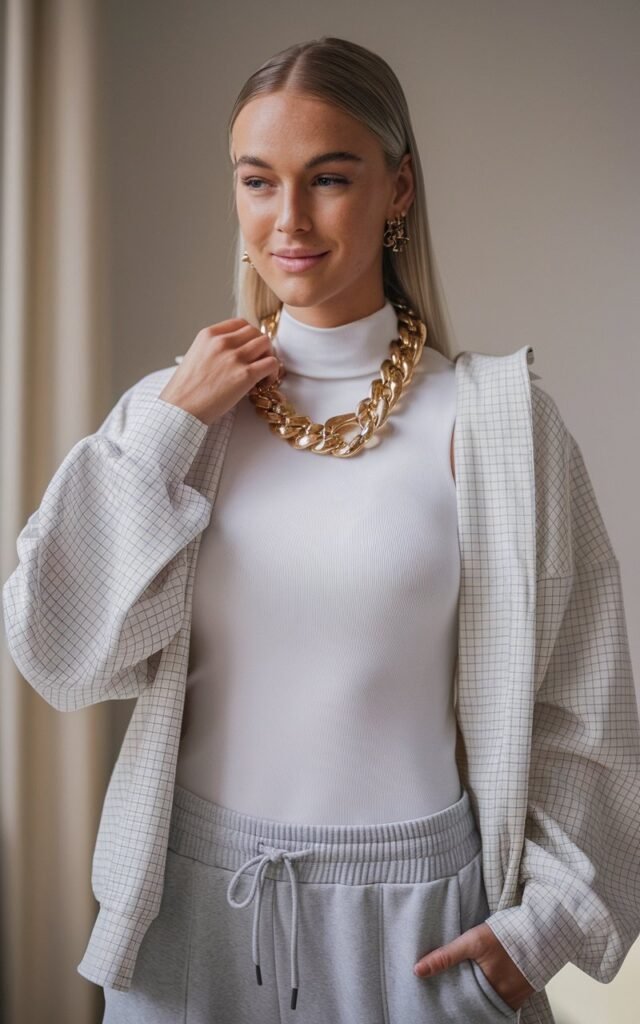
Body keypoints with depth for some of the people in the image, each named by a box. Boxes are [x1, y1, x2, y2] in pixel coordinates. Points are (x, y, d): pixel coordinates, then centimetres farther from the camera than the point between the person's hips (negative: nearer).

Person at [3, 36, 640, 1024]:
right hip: (195, 892, 2)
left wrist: (543, 920, -8)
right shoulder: (172, 406, -1)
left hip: (412, 907, -2)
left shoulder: (495, 421, -9)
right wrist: (169, 425, -12)